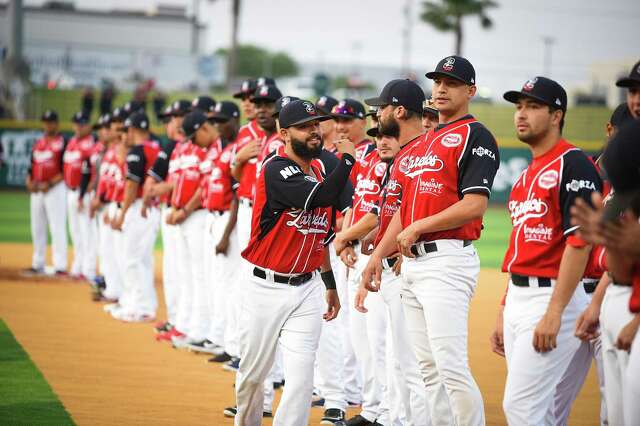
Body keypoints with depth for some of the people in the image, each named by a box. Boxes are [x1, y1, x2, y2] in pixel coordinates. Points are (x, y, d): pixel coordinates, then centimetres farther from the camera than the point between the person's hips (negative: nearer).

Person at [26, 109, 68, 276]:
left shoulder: (63, 143, -5)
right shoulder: (37, 143, 16)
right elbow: (31, 166, 18)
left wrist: (50, 184, -18)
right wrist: (29, 182, 0)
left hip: (55, 189, -7)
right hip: (36, 191, 7)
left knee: (57, 228, -10)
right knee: (37, 228, 11)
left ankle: (60, 266, -12)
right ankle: (38, 264, 19)